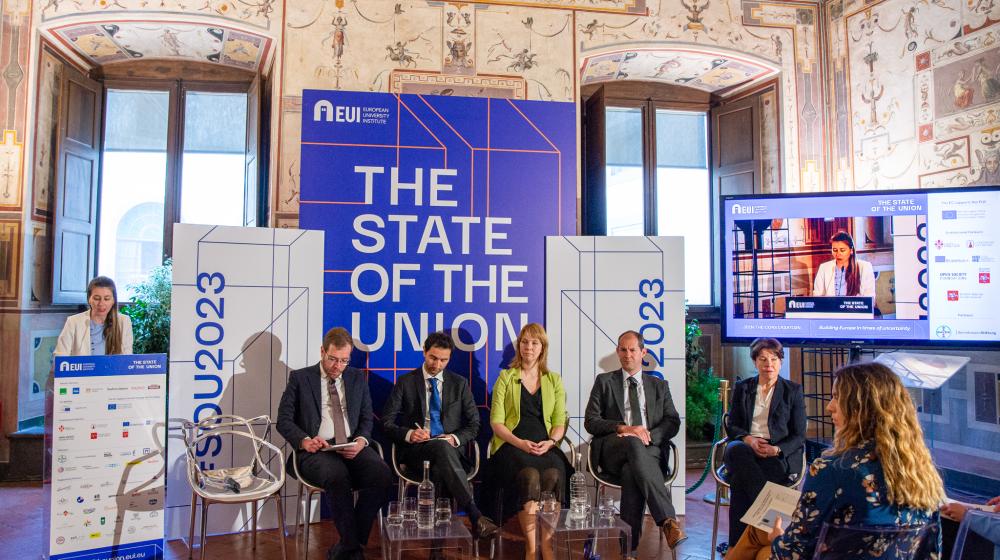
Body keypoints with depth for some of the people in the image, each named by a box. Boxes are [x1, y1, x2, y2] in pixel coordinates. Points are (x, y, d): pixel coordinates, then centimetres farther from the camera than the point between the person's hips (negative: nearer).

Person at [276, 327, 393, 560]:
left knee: (382, 474, -28)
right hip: (316, 451, -3)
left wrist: (361, 441, -8)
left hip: (353, 447, 3)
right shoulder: (300, 378, 8)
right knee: (337, 477, -37)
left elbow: (367, 418, 14)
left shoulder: (358, 378, 16)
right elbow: (284, 420, 3)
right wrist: (305, 441, -16)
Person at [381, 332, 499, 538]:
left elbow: (474, 424, 12)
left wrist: (455, 438, -9)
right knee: (442, 447, -38)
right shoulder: (405, 382, 9)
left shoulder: (460, 384, 13)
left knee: (440, 469, -37)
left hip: (450, 449, 2)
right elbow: (387, 422, 5)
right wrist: (408, 434, -15)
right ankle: (475, 516, -45)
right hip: (415, 451, -2)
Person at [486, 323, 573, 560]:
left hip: (545, 447, 2)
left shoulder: (554, 380, 18)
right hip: (512, 445, -2)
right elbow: (496, 421, 4)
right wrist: (520, 442, -13)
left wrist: (550, 442, -9)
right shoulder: (506, 378, 12)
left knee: (553, 475, -32)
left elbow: (560, 423, 14)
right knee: (530, 475, -34)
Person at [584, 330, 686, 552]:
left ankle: (629, 547, -39)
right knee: (633, 443, -39)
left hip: (648, 450, 1)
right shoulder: (604, 381, 17)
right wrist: (623, 428, -13)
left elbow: (673, 422, 11)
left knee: (631, 472, -38)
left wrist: (648, 435, -11)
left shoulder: (659, 386, 23)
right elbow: (590, 421, 6)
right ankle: (668, 521, -49)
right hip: (612, 450, -1)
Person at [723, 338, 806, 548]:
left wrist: (777, 449, -16)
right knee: (736, 450, -37)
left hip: (780, 455, -2)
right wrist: (748, 439, -13)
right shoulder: (742, 388, 16)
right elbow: (731, 426, 11)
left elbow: (799, 436, 5)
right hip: (746, 449, 2)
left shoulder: (793, 391, 10)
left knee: (740, 480, -32)